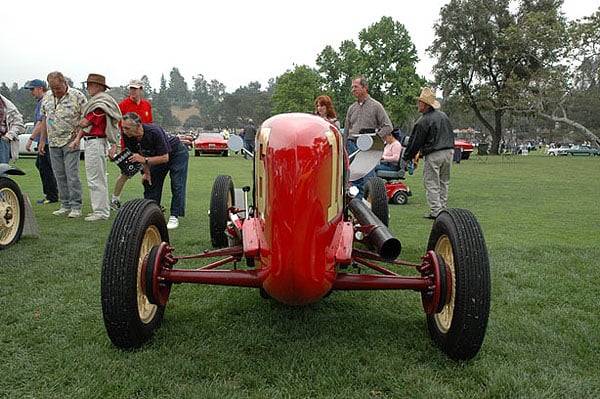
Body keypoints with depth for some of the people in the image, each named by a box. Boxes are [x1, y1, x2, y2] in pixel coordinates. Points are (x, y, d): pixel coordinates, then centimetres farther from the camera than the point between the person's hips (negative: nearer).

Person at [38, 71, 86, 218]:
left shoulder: (77, 96, -6)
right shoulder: (47, 97, 12)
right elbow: (44, 119, 18)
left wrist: (78, 131, -17)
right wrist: (42, 141, 16)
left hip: (71, 141, -6)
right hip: (53, 142, 6)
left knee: (72, 174, -9)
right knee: (59, 175, 8)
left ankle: (76, 207, -3)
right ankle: (65, 205, 16)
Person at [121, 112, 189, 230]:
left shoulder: (154, 132, -39)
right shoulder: (129, 137, -21)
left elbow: (165, 158, -35)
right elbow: (139, 155, -3)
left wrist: (145, 160, -42)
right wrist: (146, 172, -5)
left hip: (177, 154, -6)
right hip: (157, 155, 6)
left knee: (177, 185, -11)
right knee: (150, 183, 1)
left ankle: (174, 217, -5)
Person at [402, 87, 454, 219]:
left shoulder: (423, 121, -12)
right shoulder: (443, 115, 12)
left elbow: (415, 142, -8)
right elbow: (450, 135, 20)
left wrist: (406, 158, 2)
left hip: (434, 155, -8)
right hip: (449, 151, 8)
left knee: (431, 183, 0)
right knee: (444, 181, 14)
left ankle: (435, 211, -2)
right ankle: (442, 209, 19)